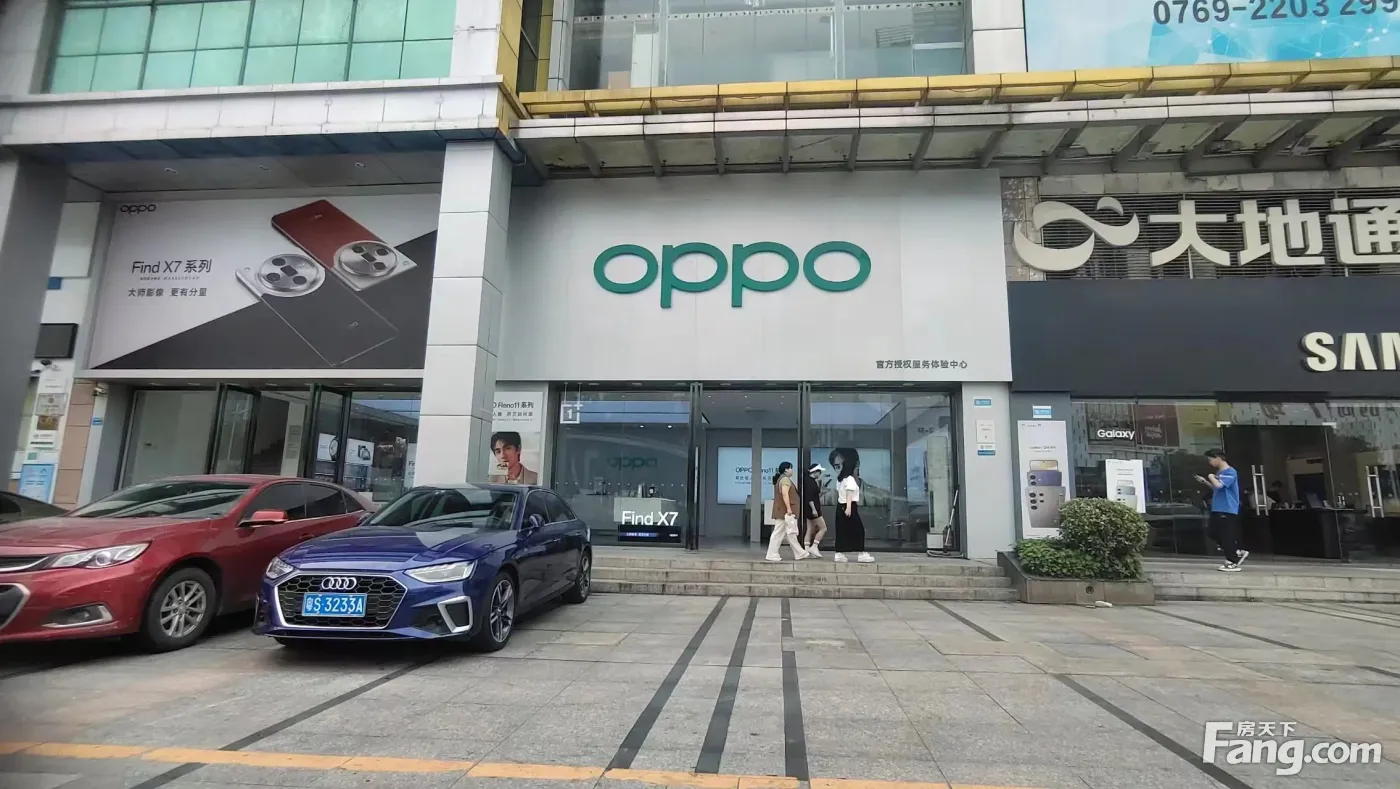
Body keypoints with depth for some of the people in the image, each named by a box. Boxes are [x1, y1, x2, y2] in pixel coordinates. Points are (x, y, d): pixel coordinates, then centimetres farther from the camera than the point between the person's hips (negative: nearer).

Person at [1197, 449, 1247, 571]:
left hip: (1228, 510, -9)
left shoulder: (1230, 472, -15)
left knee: (1227, 536, -3)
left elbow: (1219, 485, -27)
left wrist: (1211, 477, -9)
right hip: (1217, 509, 9)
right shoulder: (1219, 472, 13)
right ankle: (1238, 553, 23)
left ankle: (1233, 563, 5)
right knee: (1215, 533, 12)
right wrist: (1205, 481, 13)